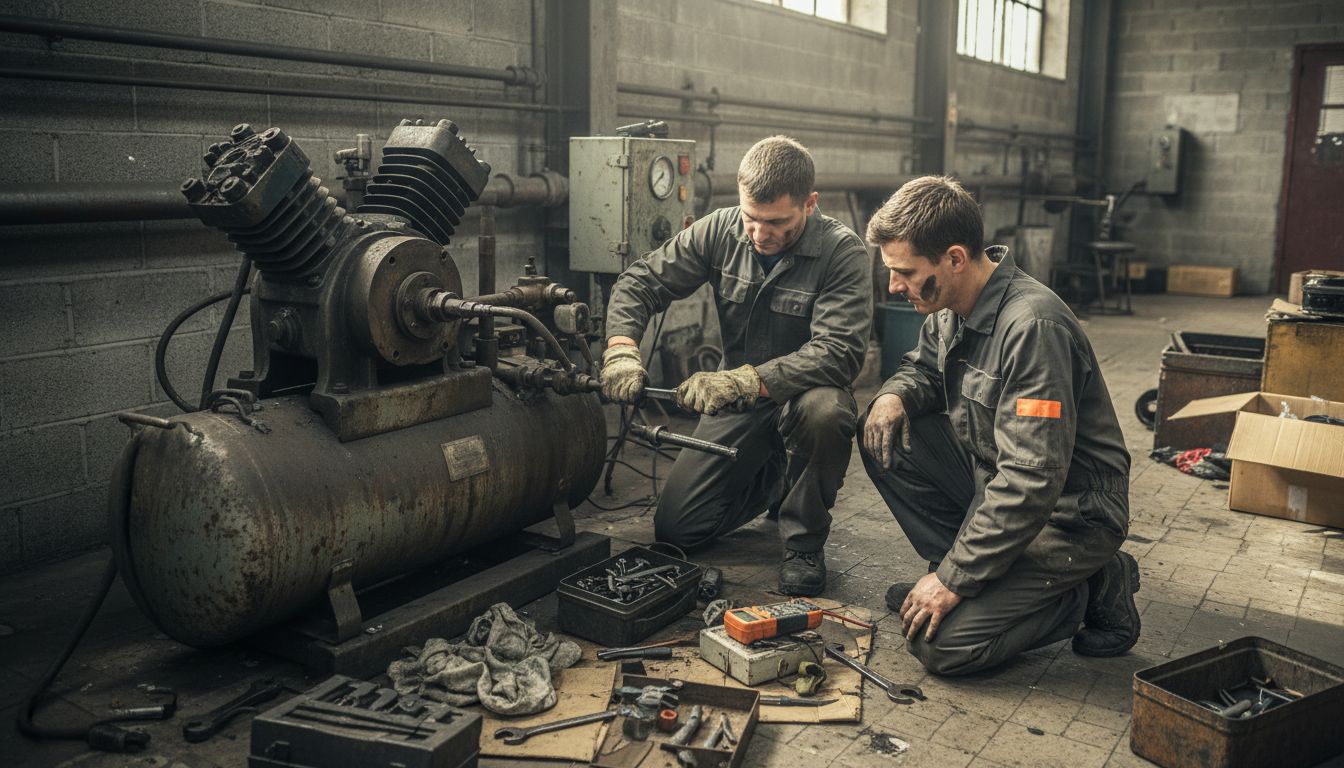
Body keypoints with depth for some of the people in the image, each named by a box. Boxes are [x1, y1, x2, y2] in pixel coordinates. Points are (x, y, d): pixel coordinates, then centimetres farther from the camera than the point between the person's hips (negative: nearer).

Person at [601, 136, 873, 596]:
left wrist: (746, 380, -42)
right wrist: (621, 351, -24)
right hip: (738, 404, 4)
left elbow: (840, 351, -30)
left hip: (803, 392, -3)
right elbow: (640, 282, -3)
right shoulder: (720, 231, -7)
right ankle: (772, 483, 26)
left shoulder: (842, 252, -19)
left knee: (824, 410, -41)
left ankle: (804, 543, -13)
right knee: (674, 530, -4)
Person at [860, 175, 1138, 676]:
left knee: (939, 643, -17)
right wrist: (895, 394, -7)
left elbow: (1031, 483, -31)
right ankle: (975, 571, 3)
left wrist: (953, 579, -25)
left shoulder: (1033, 326, -28)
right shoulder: (951, 307, -2)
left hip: (1069, 515, -8)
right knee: (885, 435, -5)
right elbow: (924, 368, 20)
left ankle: (1095, 588, 3)